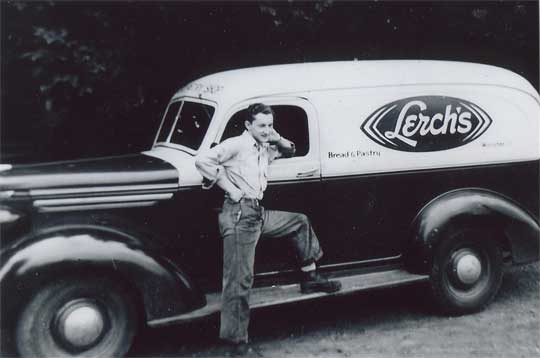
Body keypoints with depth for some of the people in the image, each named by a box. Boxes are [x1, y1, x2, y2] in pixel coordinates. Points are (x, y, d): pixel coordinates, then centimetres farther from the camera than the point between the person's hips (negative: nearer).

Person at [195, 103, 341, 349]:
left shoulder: (265, 150, 17)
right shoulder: (237, 144, -7)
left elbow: (290, 151, 34)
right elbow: (202, 160, -17)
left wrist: (277, 139, 12)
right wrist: (229, 188, -15)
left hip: (258, 214, 9)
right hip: (239, 214, -9)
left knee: (300, 222, 21)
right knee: (239, 278, -7)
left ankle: (310, 277, 28)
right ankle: (234, 337, 0)